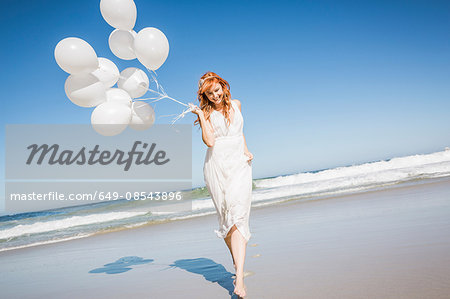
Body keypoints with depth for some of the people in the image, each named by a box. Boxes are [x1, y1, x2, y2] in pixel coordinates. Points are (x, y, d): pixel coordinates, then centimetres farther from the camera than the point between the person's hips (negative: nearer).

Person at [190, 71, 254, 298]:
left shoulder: (236, 105, 12)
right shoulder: (206, 113, 1)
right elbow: (209, 141, -14)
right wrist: (201, 115, -13)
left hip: (240, 164, 1)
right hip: (217, 166, -1)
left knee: (238, 216, -12)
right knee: (225, 217, 2)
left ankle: (239, 280, -17)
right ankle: (237, 260, 26)